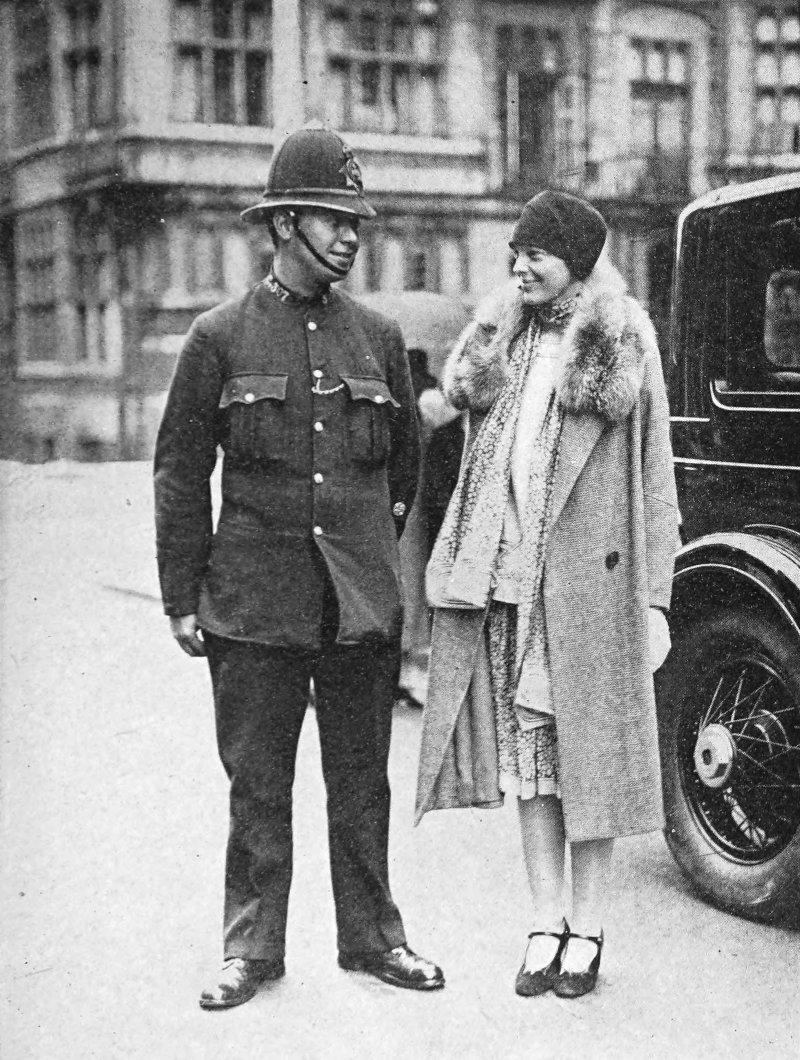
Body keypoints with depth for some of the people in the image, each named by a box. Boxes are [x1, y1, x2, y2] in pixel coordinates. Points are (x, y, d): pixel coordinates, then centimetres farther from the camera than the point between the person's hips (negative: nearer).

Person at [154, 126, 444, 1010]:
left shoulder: (378, 337, 8)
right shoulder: (220, 337, 0)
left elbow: (406, 463, 19)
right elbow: (180, 474, 1)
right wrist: (181, 599, 0)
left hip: (363, 604, 2)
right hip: (254, 602, -2)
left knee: (361, 780, 11)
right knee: (258, 785, 6)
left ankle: (372, 937, 24)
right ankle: (252, 949, 19)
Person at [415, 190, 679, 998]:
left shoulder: (625, 342, 0)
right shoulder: (499, 336, 12)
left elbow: (653, 476, -1)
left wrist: (653, 597, -7)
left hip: (588, 574, -4)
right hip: (506, 576, 4)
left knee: (590, 746, 3)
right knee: (526, 747, 7)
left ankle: (587, 930, 15)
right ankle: (546, 922, 17)